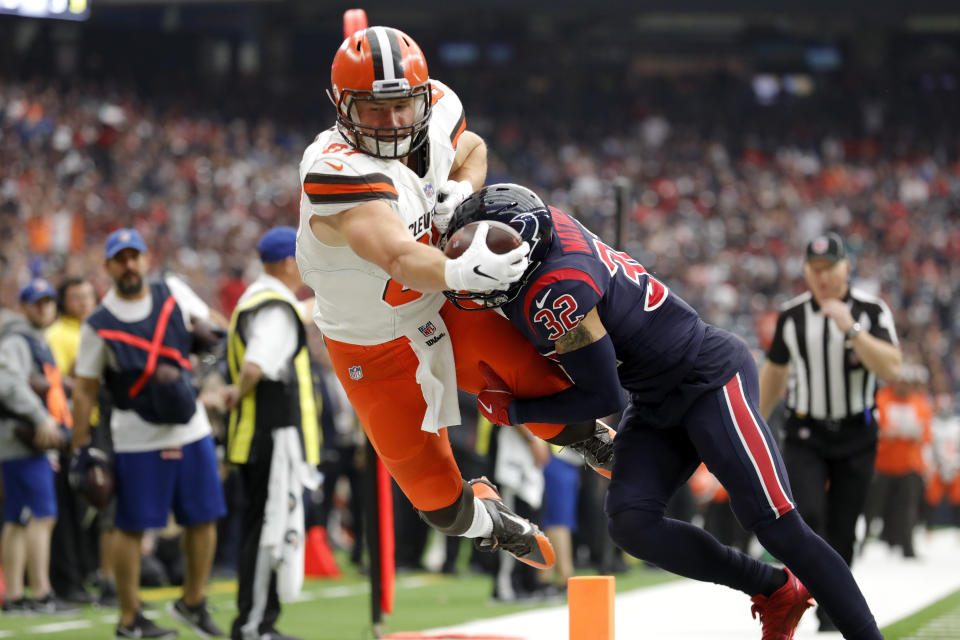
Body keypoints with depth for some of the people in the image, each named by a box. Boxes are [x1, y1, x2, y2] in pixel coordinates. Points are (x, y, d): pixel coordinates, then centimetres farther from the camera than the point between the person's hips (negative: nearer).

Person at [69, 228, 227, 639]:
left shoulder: (173, 293, 3)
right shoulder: (99, 325, -8)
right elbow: (84, 390, -4)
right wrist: (80, 449, -6)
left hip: (192, 431, 4)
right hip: (138, 440, -4)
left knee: (203, 519, 8)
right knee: (132, 527, -1)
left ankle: (192, 602, 26)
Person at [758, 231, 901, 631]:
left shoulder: (872, 310, -8)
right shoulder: (791, 316, -1)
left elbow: (891, 369, -21)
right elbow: (774, 371, 14)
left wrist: (851, 329, -29)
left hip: (856, 435, -1)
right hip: (805, 433, 1)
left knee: (842, 527, 3)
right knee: (806, 513, -20)